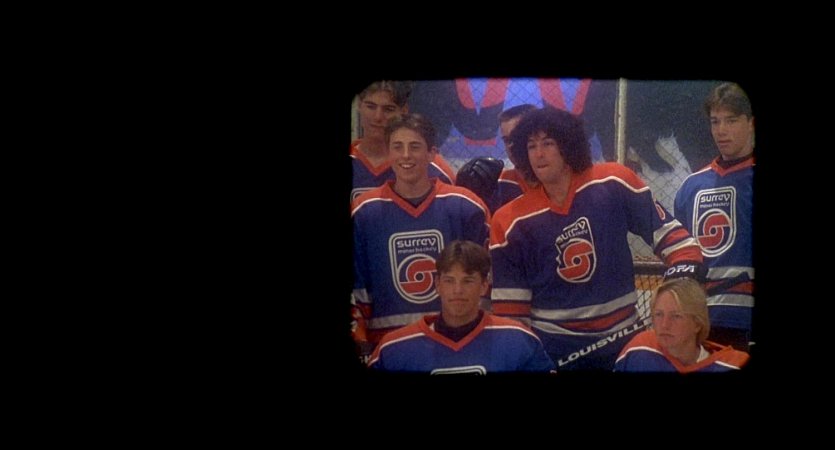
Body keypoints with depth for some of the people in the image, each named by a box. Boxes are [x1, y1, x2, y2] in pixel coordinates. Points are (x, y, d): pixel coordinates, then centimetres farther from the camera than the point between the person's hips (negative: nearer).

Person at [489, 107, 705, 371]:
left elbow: (663, 228, -1)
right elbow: (510, 306, -2)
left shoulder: (612, 183, -7)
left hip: (621, 337, 0)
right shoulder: (512, 221, -5)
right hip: (552, 346, 0)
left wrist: (685, 265, -15)